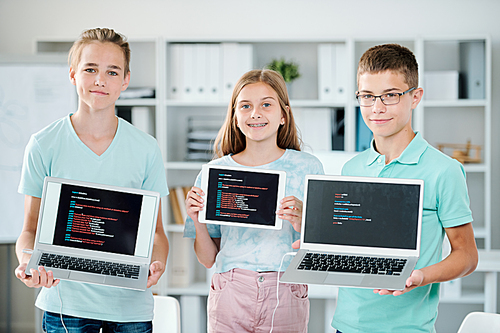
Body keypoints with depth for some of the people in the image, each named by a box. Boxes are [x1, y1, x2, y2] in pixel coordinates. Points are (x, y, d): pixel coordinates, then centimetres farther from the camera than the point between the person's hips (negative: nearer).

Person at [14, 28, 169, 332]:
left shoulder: (146, 149, 1)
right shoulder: (44, 146, -2)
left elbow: (155, 230, 5)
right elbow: (31, 229, 2)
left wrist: (158, 263, -16)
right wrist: (28, 262, -20)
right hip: (66, 301, -1)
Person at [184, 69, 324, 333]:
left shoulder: (307, 167, 2)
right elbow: (208, 259, 8)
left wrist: (301, 224, -18)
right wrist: (197, 222, -10)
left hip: (285, 295, 0)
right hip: (230, 291, 1)